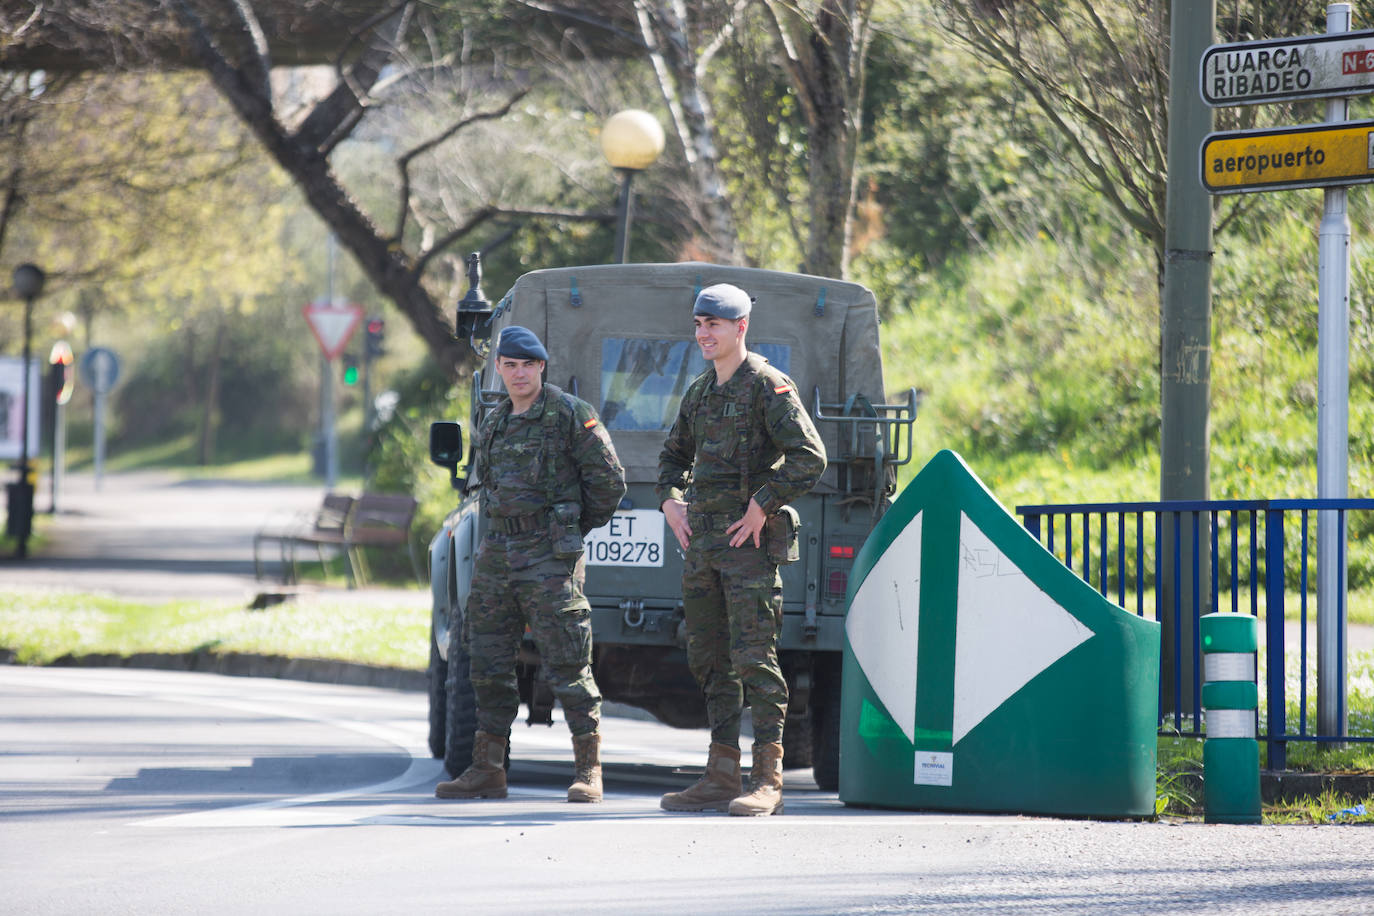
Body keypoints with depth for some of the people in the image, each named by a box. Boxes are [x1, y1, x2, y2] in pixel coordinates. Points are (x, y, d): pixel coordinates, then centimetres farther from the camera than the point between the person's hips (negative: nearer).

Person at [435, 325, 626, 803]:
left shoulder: (571, 414, -6)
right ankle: (487, 769, 13)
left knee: (566, 664, -7)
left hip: (549, 557, -7)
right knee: (488, 663, 7)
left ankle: (589, 771, -4)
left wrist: (573, 528, 5)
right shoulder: (494, 422, 15)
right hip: (497, 550, 7)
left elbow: (609, 480, -5)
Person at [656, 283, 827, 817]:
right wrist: (671, 503, 13)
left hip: (749, 538, -8)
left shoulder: (768, 386, -8)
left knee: (754, 658, -10)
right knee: (709, 660, 9)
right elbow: (674, 454, 30)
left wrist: (762, 506, -17)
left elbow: (809, 457, -16)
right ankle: (721, 776, 14)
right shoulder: (699, 392, 16)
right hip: (700, 539, 8)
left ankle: (767, 781, -10)